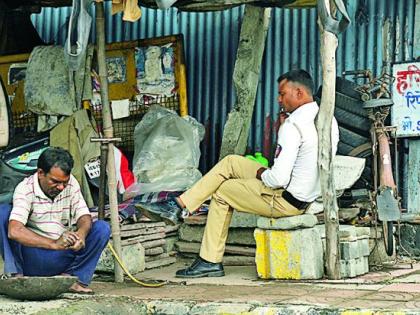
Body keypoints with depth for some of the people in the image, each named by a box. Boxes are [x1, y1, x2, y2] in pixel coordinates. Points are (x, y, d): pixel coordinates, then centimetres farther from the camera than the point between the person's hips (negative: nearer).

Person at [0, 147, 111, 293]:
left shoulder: (71, 184, 1)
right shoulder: (25, 189, -14)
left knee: (102, 228, -13)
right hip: (31, 256, -4)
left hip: (61, 258, 4)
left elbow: (84, 216, -2)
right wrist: (54, 244, -38)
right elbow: (14, 231, -29)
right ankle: (15, 274, -21)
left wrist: (81, 233, -28)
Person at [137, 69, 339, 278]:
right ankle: (177, 206, 14)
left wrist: (261, 174, -6)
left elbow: (279, 178, -27)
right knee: (230, 162, 13)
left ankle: (210, 261, 18)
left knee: (221, 192, 9)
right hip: (308, 194, 9)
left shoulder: (293, 125, -24)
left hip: (286, 200, -9)